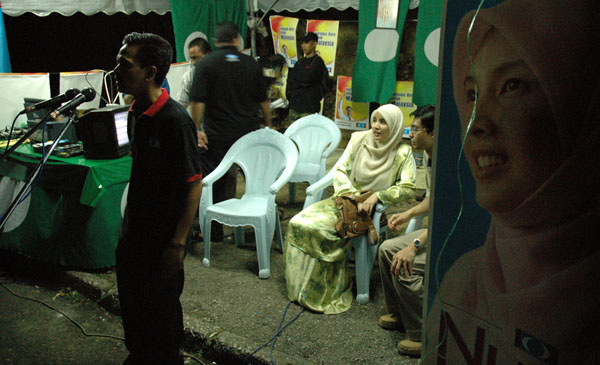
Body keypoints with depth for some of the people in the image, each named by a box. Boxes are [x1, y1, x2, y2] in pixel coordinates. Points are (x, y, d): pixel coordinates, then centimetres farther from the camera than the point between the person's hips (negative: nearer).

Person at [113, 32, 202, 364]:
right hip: (133, 232, 8)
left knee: (160, 310, 10)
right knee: (131, 304, 23)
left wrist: (177, 244, -20)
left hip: (161, 239, -8)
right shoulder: (135, 113, 3)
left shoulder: (175, 120, -23)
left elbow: (193, 185, -22)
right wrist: (128, 222, 18)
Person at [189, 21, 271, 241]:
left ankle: (215, 231, 10)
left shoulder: (206, 64, -3)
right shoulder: (251, 64, 6)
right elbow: (264, 101, 10)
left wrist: (197, 129, -5)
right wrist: (268, 125, 22)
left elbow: (197, 101, -12)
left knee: (213, 182, 5)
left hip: (217, 135, -3)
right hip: (249, 132, 3)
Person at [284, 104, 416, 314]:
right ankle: (301, 285, -4)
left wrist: (377, 196, -24)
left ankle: (323, 291, -10)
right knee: (299, 223, -15)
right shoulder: (359, 140, 3)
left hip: (374, 209, -5)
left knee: (321, 230, -27)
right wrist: (352, 196, -14)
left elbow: (407, 187, -15)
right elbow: (340, 171, 2)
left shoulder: (402, 153, -8)